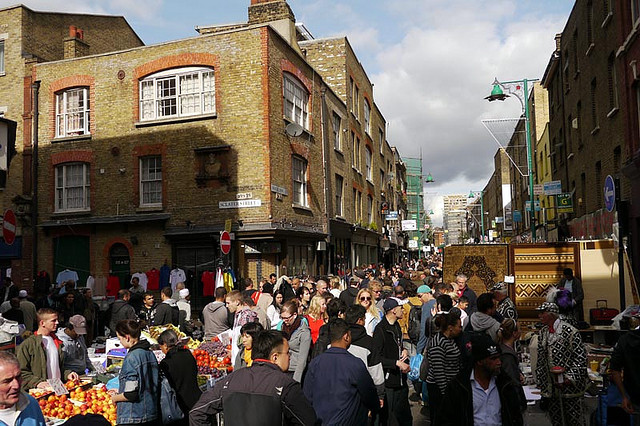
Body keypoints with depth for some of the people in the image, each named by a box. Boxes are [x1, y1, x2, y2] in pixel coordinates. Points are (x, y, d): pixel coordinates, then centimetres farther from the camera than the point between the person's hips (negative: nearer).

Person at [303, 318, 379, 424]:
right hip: (347, 421, -4)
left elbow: (307, 394, 0)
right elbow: (369, 394, -8)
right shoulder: (355, 364, -20)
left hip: (320, 420, 5)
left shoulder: (315, 363, -9)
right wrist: (376, 408, 13)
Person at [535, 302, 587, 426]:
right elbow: (540, 360, 16)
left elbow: (580, 357, -11)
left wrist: (570, 378, -17)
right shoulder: (542, 333, 11)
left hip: (570, 386, -6)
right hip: (550, 387, 6)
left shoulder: (570, 331, -9)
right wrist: (540, 381, 11)